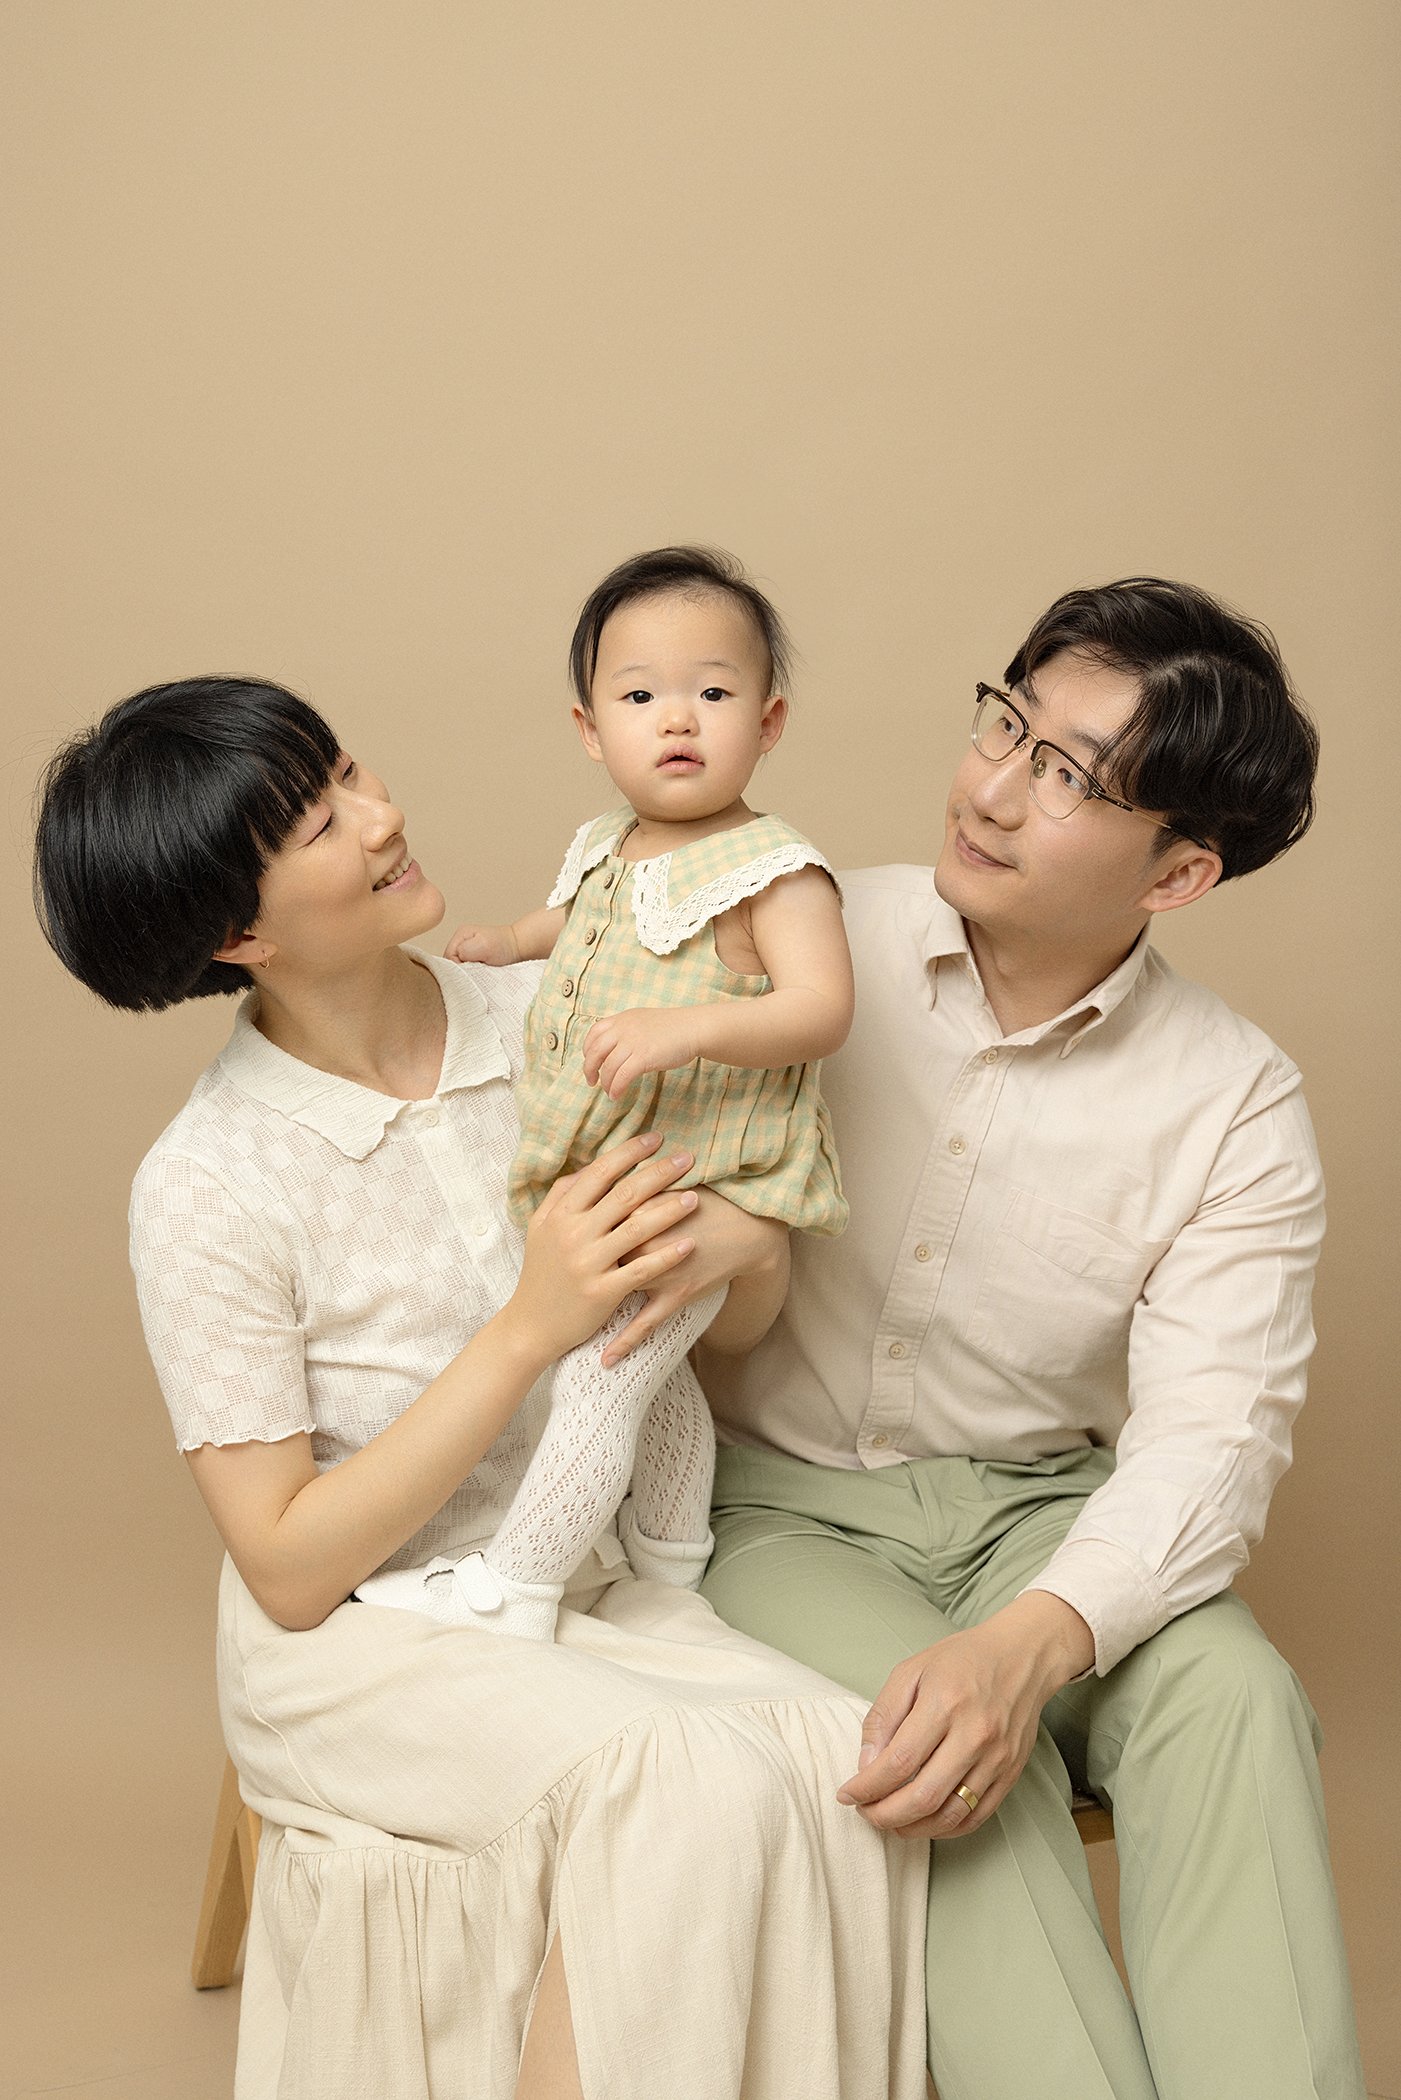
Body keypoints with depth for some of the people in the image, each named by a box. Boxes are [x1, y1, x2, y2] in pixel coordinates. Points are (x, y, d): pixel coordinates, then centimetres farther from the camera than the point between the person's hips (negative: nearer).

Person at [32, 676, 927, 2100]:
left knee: (845, 1761, -24)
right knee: (702, 1789, -30)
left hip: (590, 1597, 5)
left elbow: (738, 1327, 9)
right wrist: (527, 1330, -22)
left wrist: (738, 1245, -17)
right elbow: (290, 1570, -14)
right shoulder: (207, 1188, -14)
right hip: (353, 1645, -4)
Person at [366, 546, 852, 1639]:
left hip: (696, 1199, -8)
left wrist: (687, 1028, -39)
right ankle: (673, 1564, 44)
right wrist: (498, 941, 40)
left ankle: (507, 1590, 10)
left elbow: (822, 1008, -28)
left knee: (600, 1381, -6)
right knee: (654, 1379, 24)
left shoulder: (774, 869, -18)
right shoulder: (607, 850, 6)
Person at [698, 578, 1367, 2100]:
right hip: (778, 1499, -1)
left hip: (1037, 1506, 1)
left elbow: (1209, 1437, -15)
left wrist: (1030, 1640, -33)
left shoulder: (1235, 1105, -6)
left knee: (1231, 1691, -28)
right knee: (941, 1744, -31)